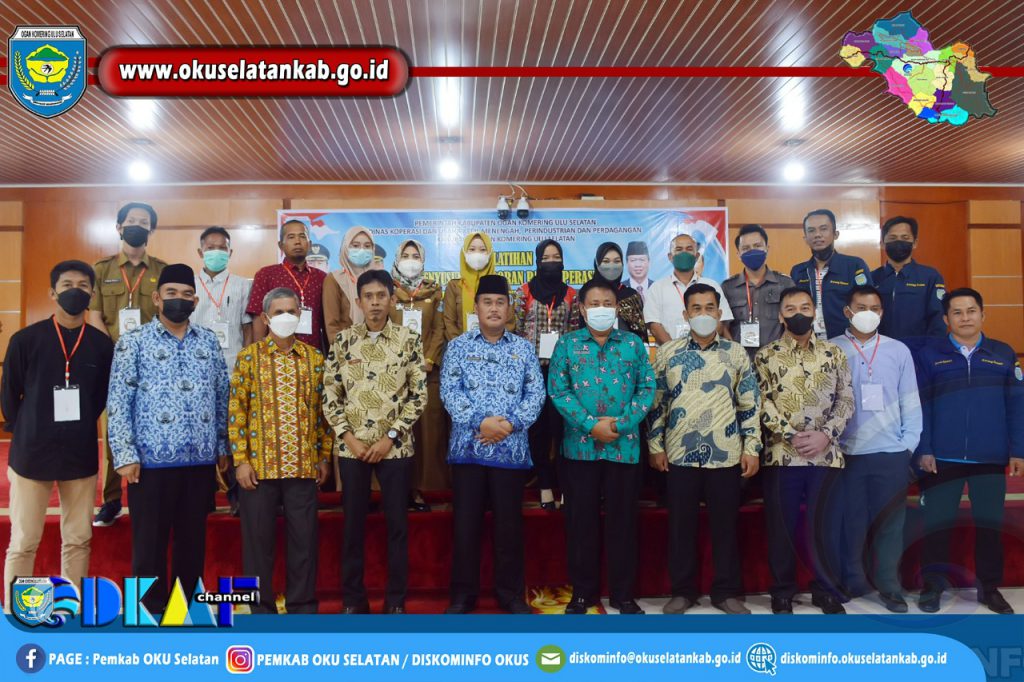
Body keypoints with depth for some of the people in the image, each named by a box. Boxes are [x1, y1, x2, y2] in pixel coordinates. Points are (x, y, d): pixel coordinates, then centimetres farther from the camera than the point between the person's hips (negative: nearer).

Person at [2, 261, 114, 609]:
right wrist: (30, 437, 9)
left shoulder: (102, 344, 0)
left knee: (78, 541, 9)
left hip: (81, 457, 2)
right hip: (30, 456, -2)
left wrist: (76, 430, 11)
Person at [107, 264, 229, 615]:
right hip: (152, 460, -3)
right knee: (150, 543, 6)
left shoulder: (209, 342, 9)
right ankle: (152, 614, 20)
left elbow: (222, 398, 12)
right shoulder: (133, 342, -1)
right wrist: (125, 454, -10)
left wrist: (223, 447, 10)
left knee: (193, 541, 12)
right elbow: (118, 403, -5)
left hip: (201, 460, 3)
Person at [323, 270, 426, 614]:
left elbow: (418, 393, -3)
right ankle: (353, 598, 21)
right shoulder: (343, 340, 3)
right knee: (353, 523, 8)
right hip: (352, 447, 1)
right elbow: (330, 394, 3)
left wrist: (391, 437, -8)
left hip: (395, 447, -1)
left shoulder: (409, 339, -1)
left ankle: (396, 598, 19)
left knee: (397, 523, 6)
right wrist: (348, 437, -6)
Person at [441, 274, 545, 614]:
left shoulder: (524, 348, 10)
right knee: (466, 522, 5)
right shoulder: (458, 346, 6)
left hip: (511, 449, 1)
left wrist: (511, 423, -14)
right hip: (468, 447, -1)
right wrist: (481, 422, -17)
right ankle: (463, 593, 18)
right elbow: (449, 391, -5)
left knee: (509, 523, 8)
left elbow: (536, 393, 2)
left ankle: (511, 592, 21)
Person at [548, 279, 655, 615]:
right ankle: (583, 590, 21)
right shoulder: (567, 344, 4)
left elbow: (647, 388, 1)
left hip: (625, 446, 0)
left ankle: (622, 593, 20)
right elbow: (558, 390, -3)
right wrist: (591, 425, -14)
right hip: (580, 445, 0)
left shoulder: (634, 344, 6)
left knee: (622, 520, 7)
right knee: (581, 520, 7)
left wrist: (622, 424, -13)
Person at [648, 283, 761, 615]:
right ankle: (683, 590, 21)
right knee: (681, 525, 8)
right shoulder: (667, 353, 3)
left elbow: (750, 406, 4)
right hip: (680, 455, 0)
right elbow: (657, 403, 5)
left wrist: (752, 448, -1)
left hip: (726, 455, 0)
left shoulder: (736, 354, 4)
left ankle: (727, 591, 21)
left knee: (725, 525, 8)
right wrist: (656, 446, 1)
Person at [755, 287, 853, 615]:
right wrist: (792, 436, -13)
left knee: (825, 525, 6)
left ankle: (826, 590, 22)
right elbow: (763, 404, -4)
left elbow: (846, 400, 5)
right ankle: (782, 591, 20)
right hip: (781, 455, -1)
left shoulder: (833, 353, 9)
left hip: (826, 454, 1)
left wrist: (825, 434, -9)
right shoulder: (766, 355, 3)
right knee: (782, 527, 6)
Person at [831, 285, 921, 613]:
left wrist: (910, 443, 0)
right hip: (846, 452, -1)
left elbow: (910, 401, 6)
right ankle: (853, 585, 20)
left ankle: (889, 586, 19)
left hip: (891, 452, 1)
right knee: (851, 521, 7)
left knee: (889, 521, 6)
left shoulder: (899, 351, 6)